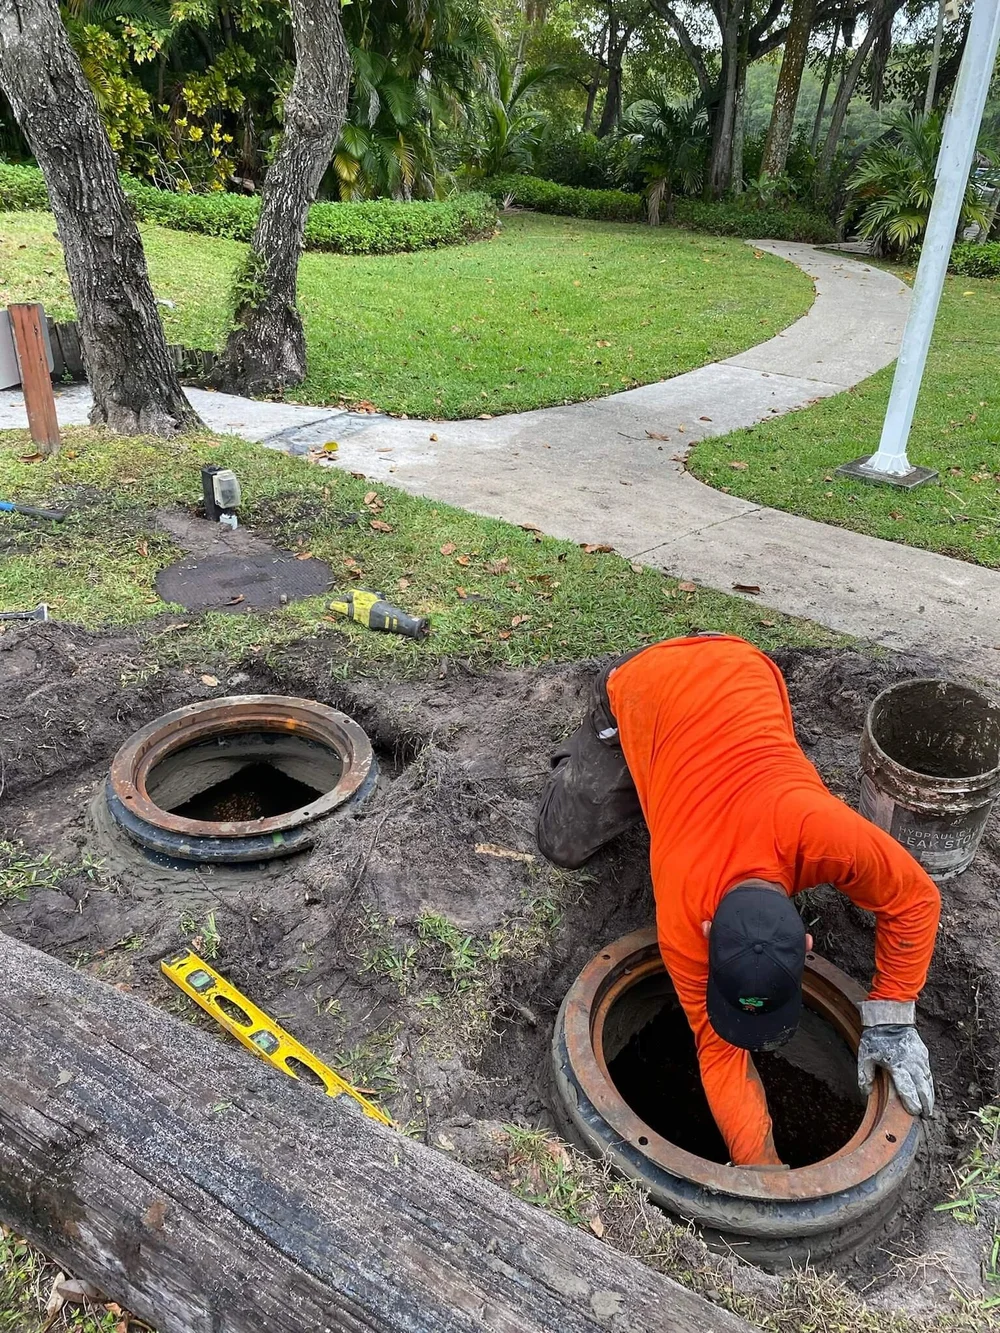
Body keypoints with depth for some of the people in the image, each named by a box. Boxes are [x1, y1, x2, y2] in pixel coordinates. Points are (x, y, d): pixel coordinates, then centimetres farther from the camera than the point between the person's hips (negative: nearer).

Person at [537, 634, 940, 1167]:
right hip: (641, 688, -2)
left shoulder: (821, 833, -37)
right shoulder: (682, 921, -31)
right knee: (565, 844, 0)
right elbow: (721, 1049, -19)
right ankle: (592, 754, 24)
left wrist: (890, 1022, -16)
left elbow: (915, 900, -17)